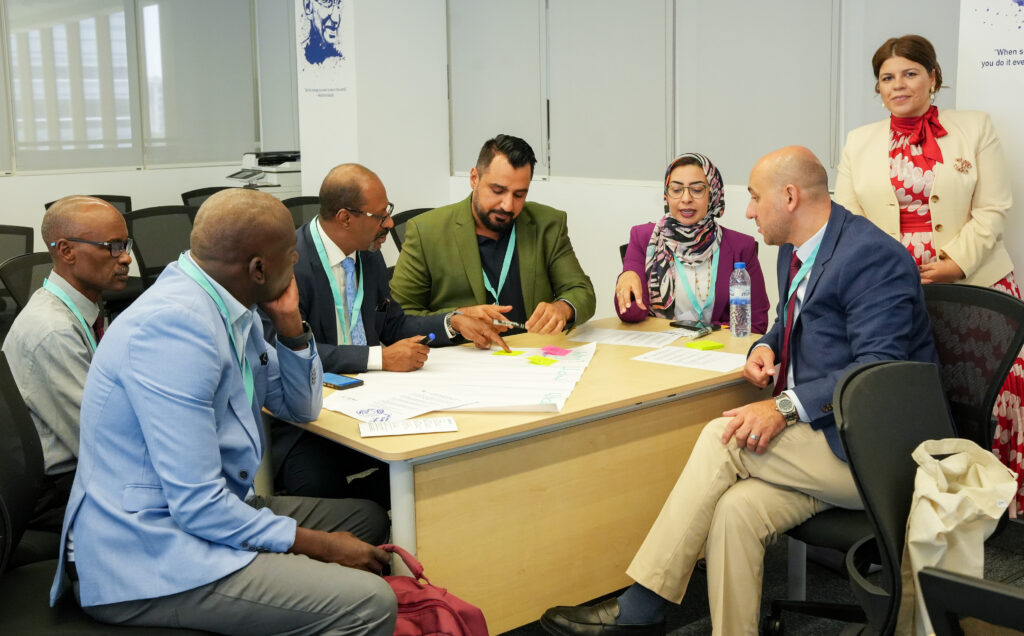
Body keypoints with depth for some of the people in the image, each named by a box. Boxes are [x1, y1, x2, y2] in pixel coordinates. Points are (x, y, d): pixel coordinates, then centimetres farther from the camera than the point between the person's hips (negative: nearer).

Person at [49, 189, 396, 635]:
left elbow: (300, 407, 18)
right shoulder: (174, 326, -25)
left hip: (198, 511, 10)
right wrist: (319, 545, -16)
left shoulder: (234, 310, 4)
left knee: (368, 519, 13)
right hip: (146, 557, -10)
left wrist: (289, 323, 0)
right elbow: (198, 507, -26)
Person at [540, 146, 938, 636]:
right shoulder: (795, 251, 14)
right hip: (821, 434, 8)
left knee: (722, 437, -22)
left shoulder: (873, 256, -14)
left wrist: (786, 406, -29)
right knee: (736, 509, -21)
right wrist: (765, 348, 7)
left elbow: (878, 370, -22)